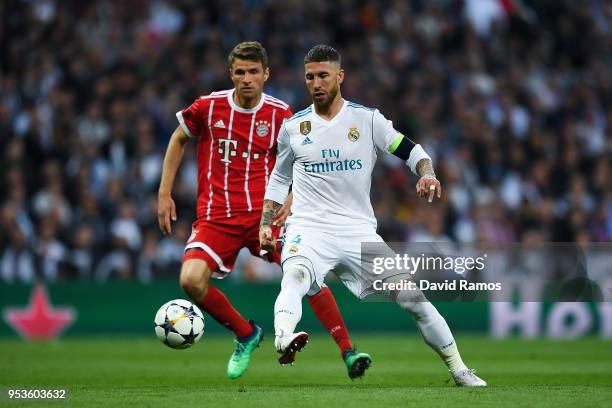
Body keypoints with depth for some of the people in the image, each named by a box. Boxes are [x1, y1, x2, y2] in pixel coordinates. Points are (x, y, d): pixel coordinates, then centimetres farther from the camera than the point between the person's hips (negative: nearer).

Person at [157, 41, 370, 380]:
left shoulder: (280, 114, -1)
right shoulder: (208, 107, 0)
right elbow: (178, 140, 17)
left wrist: (292, 202, -7)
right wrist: (164, 194, 11)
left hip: (265, 213, -1)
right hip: (216, 217, 1)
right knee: (191, 280, -20)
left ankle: (348, 353, -11)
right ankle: (246, 335, 7)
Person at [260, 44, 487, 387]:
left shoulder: (367, 119, 3)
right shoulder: (293, 127, 9)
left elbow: (412, 151, 5)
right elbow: (279, 179, 22)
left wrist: (427, 175, -16)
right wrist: (266, 224, 13)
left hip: (359, 231, 1)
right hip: (309, 229, 0)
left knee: (413, 297, -3)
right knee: (295, 278, -35)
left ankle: (459, 370, 11)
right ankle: (282, 339, -61)